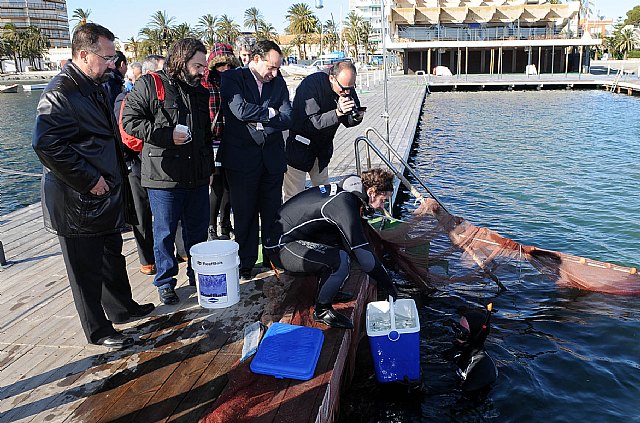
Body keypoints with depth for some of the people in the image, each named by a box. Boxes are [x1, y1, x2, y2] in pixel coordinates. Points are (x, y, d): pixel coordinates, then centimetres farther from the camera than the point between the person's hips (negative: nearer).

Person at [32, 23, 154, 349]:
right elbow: (46, 144, -27)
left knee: (112, 257, 22)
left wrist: (115, 180, 18)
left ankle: (121, 307, 40)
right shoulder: (61, 93, -19)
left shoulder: (95, 88, 13)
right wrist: (89, 180, -22)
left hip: (106, 197, 10)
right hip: (77, 203, -9)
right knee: (87, 269, 6)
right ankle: (99, 331, 20)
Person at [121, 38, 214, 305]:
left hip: (198, 177, 6)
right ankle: (165, 281, 23)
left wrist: (209, 167, 19)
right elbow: (129, 120, -11)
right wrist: (166, 135, -18)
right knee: (165, 232, 7)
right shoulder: (150, 85, -6)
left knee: (198, 230, 15)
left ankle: (198, 275, 33)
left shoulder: (201, 90, 14)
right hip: (164, 176, -5)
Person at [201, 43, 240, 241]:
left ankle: (226, 224, 30)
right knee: (217, 187, -4)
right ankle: (212, 228, 12)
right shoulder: (204, 84, -5)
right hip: (214, 142, -5)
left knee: (229, 186, 13)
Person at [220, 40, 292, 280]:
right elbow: (241, 110, -19)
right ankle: (245, 264, 19)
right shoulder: (232, 78, -3)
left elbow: (288, 118, 0)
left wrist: (258, 122, -11)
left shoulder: (278, 81, 10)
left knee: (272, 212, 10)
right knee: (244, 213, 6)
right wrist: (270, 112, -7)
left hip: (272, 157, 4)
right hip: (242, 158, -3)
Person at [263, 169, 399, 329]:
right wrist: (390, 286, -15)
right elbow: (363, 253, -23)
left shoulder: (344, 191, 5)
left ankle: (328, 292, 15)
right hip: (281, 248, -10)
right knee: (340, 259, -26)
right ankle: (322, 310, -5)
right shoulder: (344, 203, -23)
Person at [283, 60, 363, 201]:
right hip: (298, 147, -6)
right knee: (294, 197, -2)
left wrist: (356, 117, -22)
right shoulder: (311, 84, -25)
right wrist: (337, 113, -42)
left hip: (323, 146, 6)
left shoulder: (348, 89, -6)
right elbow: (311, 122, -31)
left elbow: (348, 122, 2)